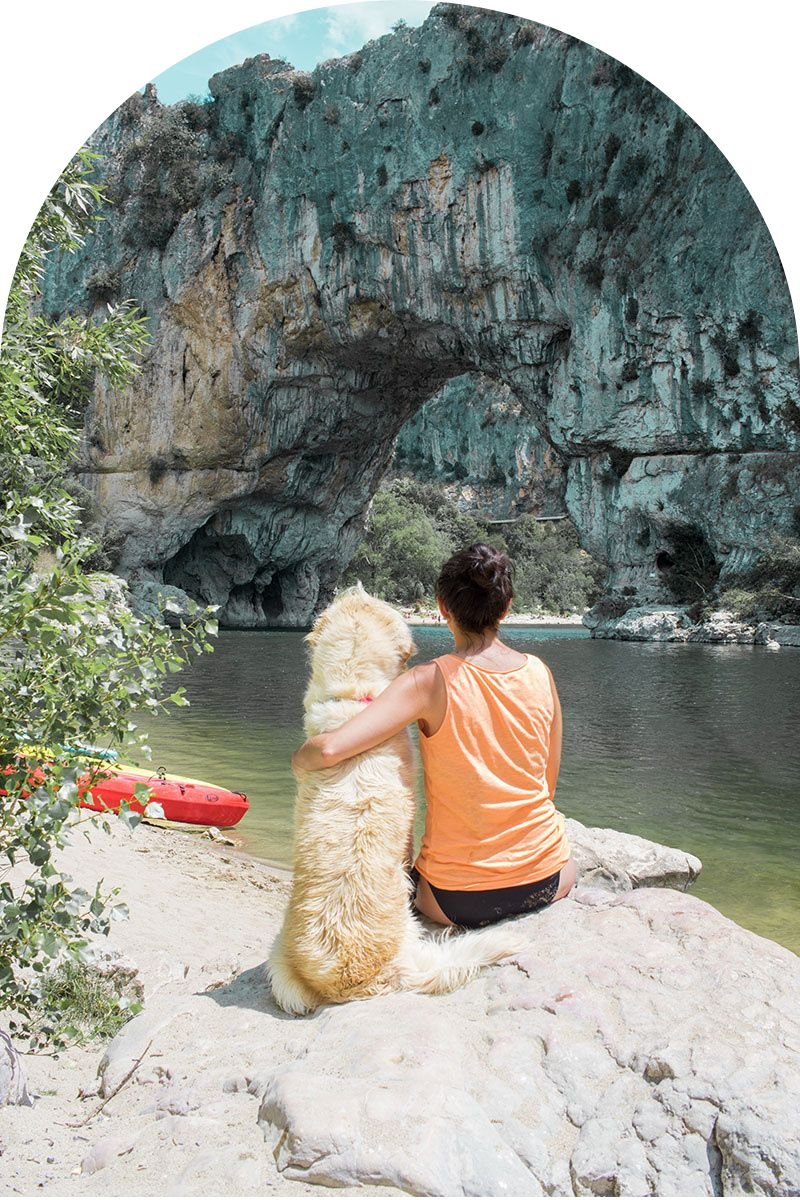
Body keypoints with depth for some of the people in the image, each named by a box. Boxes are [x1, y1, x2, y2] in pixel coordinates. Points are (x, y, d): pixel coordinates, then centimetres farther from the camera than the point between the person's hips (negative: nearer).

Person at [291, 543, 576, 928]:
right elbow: (548, 784, 3)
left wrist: (300, 758, -4)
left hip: (457, 898, -2)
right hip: (545, 882, 3)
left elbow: (330, 749, -27)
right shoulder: (540, 673, -6)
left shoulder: (430, 682, -19)